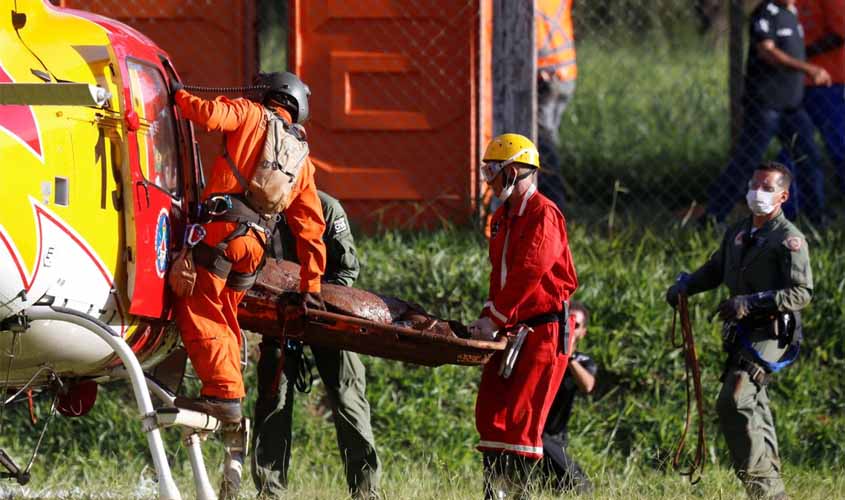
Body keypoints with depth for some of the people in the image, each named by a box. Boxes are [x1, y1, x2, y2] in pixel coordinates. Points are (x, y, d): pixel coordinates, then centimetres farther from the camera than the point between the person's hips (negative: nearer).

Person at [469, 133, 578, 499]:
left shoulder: (543, 215, -12)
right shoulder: (502, 218, 18)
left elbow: (527, 273, -20)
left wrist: (495, 318, -20)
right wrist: (487, 318, 4)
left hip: (543, 329, -9)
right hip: (511, 331, 9)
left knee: (519, 418, -12)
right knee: (489, 414, 6)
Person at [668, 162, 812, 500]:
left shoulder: (789, 240, -10)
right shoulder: (738, 233, 14)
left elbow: (801, 292, -17)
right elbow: (715, 269, 28)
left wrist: (752, 302, -25)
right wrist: (685, 285, 10)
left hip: (770, 334, -9)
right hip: (743, 333, 9)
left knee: (734, 404, -21)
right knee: (753, 409, 15)